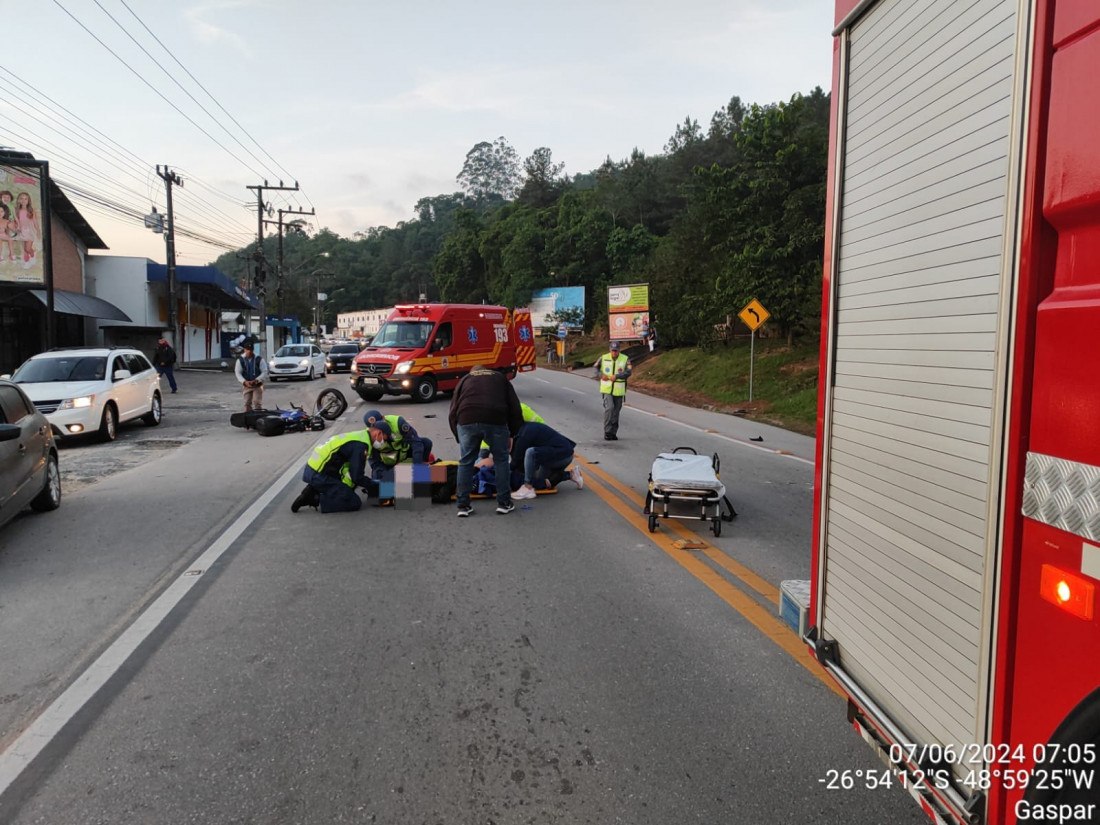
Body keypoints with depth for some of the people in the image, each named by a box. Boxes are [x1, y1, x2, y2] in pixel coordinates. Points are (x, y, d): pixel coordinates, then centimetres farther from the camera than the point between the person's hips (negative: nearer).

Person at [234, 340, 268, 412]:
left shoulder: (259, 359, -6)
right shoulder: (240, 360, -1)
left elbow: (264, 372, -8)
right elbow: (238, 373, -4)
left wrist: (256, 380, -21)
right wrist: (244, 381, -20)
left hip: (257, 385, -2)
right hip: (246, 385, 2)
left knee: (257, 403, -9)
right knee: (247, 403, 9)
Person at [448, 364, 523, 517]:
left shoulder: (465, 379, 30)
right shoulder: (500, 377, 31)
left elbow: (453, 413, 24)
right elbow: (515, 408, 23)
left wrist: (459, 439, 30)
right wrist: (511, 434, 28)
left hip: (467, 421, 0)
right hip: (495, 420, 0)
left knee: (465, 462, 16)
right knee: (501, 460, 18)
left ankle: (463, 506, 18)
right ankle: (504, 503, 21)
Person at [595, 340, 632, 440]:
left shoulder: (625, 359, -3)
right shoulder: (604, 358, 1)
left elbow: (628, 372, -13)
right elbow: (596, 368, 11)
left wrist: (616, 376, -25)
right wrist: (600, 375, -9)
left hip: (618, 390, 1)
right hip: (607, 389, -1)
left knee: (616, 411, 9)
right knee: (609, 408, -17)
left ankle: (613, 433, 21)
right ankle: (607, 432, -10)